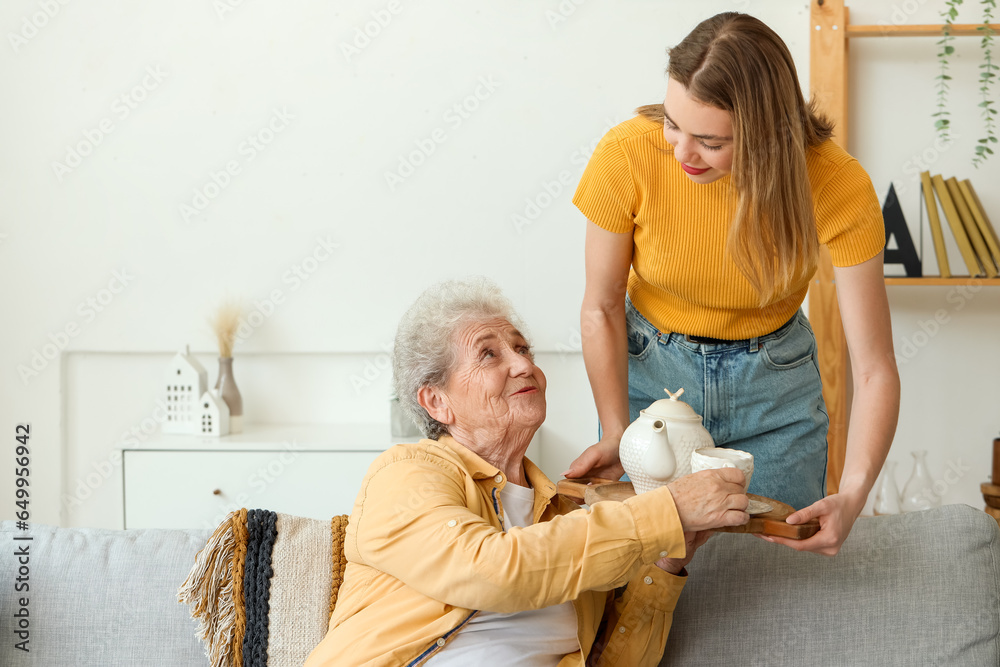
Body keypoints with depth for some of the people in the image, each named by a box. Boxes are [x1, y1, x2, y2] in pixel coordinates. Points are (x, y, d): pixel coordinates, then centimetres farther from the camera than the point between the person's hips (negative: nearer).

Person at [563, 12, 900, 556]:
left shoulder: (837, 187, -27)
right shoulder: (628, 155, -26)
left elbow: (874, 369, -26)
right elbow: (601, 308, -11)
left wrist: (852, 496, -40)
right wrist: (616, 433, -20)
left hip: (774, 380, 0)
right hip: (649, 369, 0)